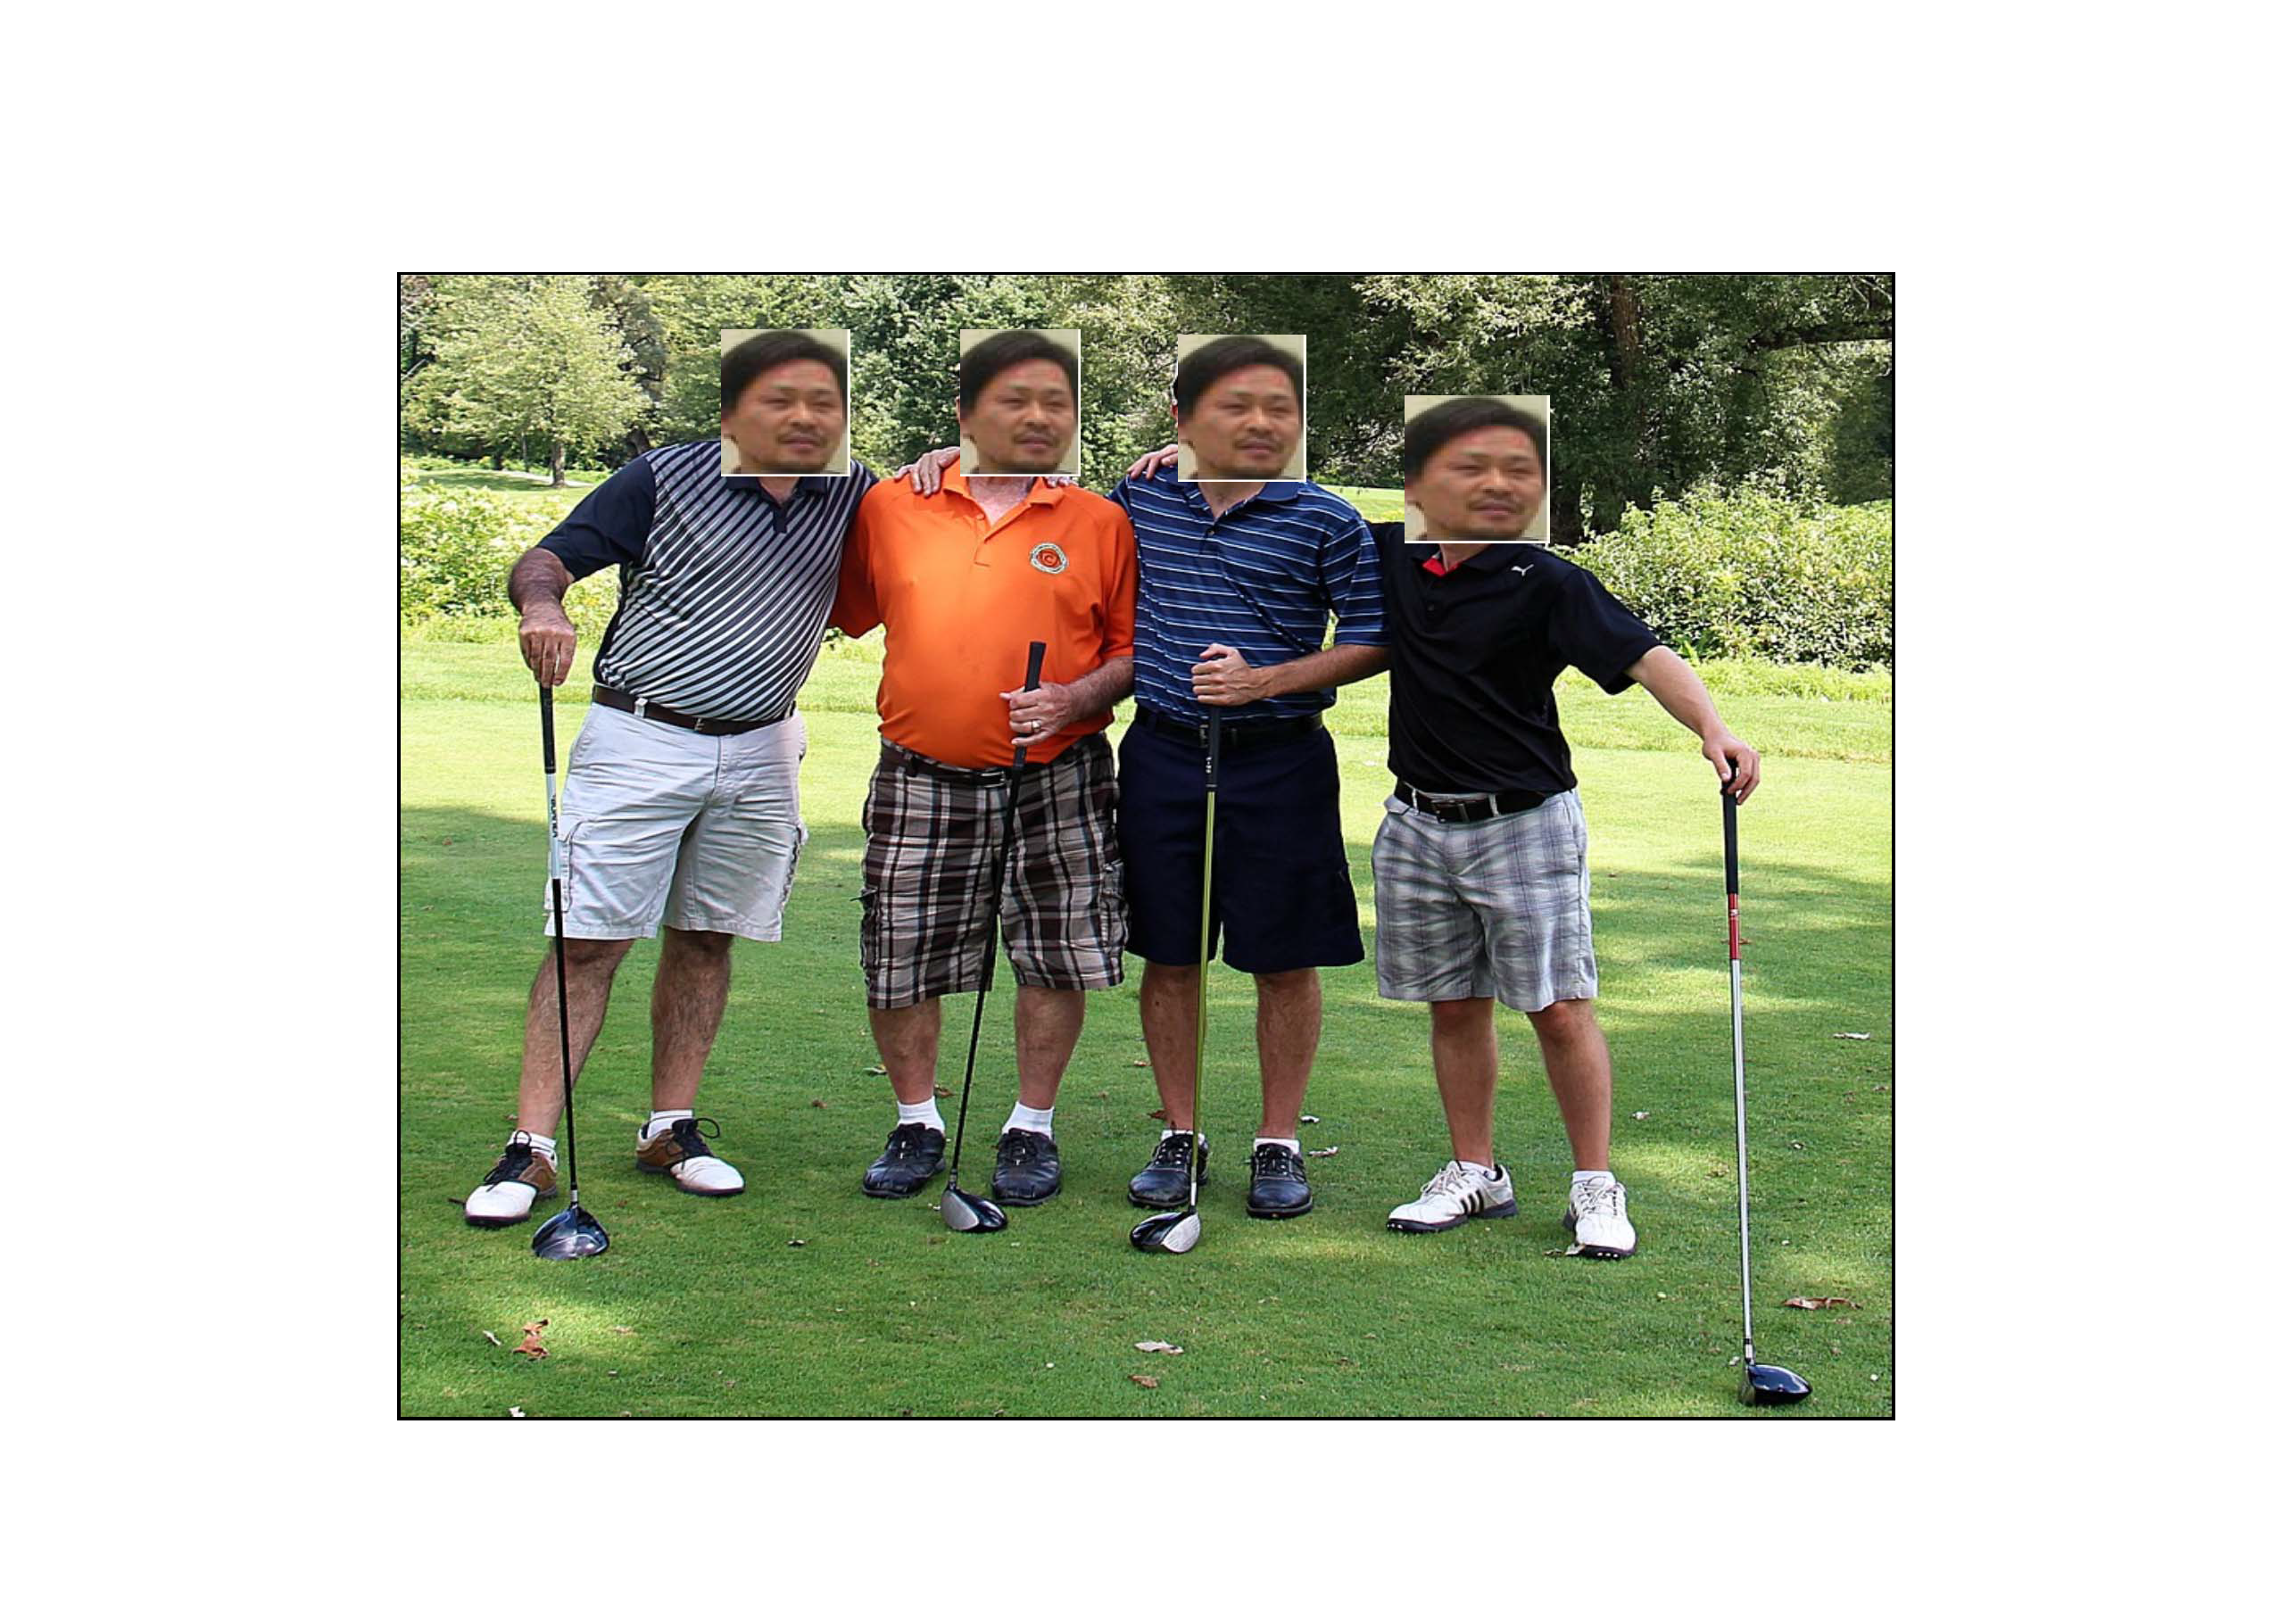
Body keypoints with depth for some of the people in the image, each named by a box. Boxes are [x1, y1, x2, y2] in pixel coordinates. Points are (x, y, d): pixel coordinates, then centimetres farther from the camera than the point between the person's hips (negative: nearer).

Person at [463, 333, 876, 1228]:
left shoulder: (854, 496, 5)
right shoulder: (667, 479, -5)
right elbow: (546, 557, -5)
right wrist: (541, 605, -29)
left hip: (760, 752, 4)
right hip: (640, 742, -4)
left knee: (707, 938, 10)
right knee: (589, 941, -6)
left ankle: (671, 1128, 20)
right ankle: (531, 1148, -3)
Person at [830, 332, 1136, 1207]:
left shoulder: (1099, 522, 3)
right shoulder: (891, 507, 5)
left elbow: (1134, 646, 4)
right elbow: (838, 611, 18)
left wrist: (1077, 698, -12)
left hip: (1055, 781, 0)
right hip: (921, 780, 1)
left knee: (1055, 956, 6)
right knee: (898, 962, 5)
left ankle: (1031, 1129, 25)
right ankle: (916, 1125, 25)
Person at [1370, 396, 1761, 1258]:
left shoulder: (1545, 582, -12)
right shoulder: (1389, 556, 2)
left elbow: (1644, 656, -24)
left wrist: (1713, 729, -41)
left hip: (1525, 823, -4)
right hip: (1418, 825, 4)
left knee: (1559, 1008, 1)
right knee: (1454, 1007, 13)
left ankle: (1596, 1187, 13)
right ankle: (1474, 1172, 27)